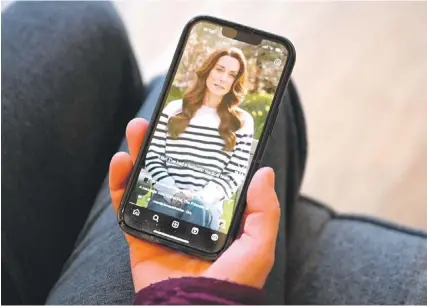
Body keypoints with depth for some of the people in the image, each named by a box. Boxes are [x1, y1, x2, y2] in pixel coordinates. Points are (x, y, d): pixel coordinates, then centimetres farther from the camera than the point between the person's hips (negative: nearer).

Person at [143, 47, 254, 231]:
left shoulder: (242, 122, 7)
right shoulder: (174, 110, 11)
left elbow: (235, 174, 2)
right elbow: (153, 156, 8)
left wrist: (202, 197, -14)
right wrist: (172, 191, -9)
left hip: (207, 206, 0)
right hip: (165, 199, 1)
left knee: (198, 208, -35)